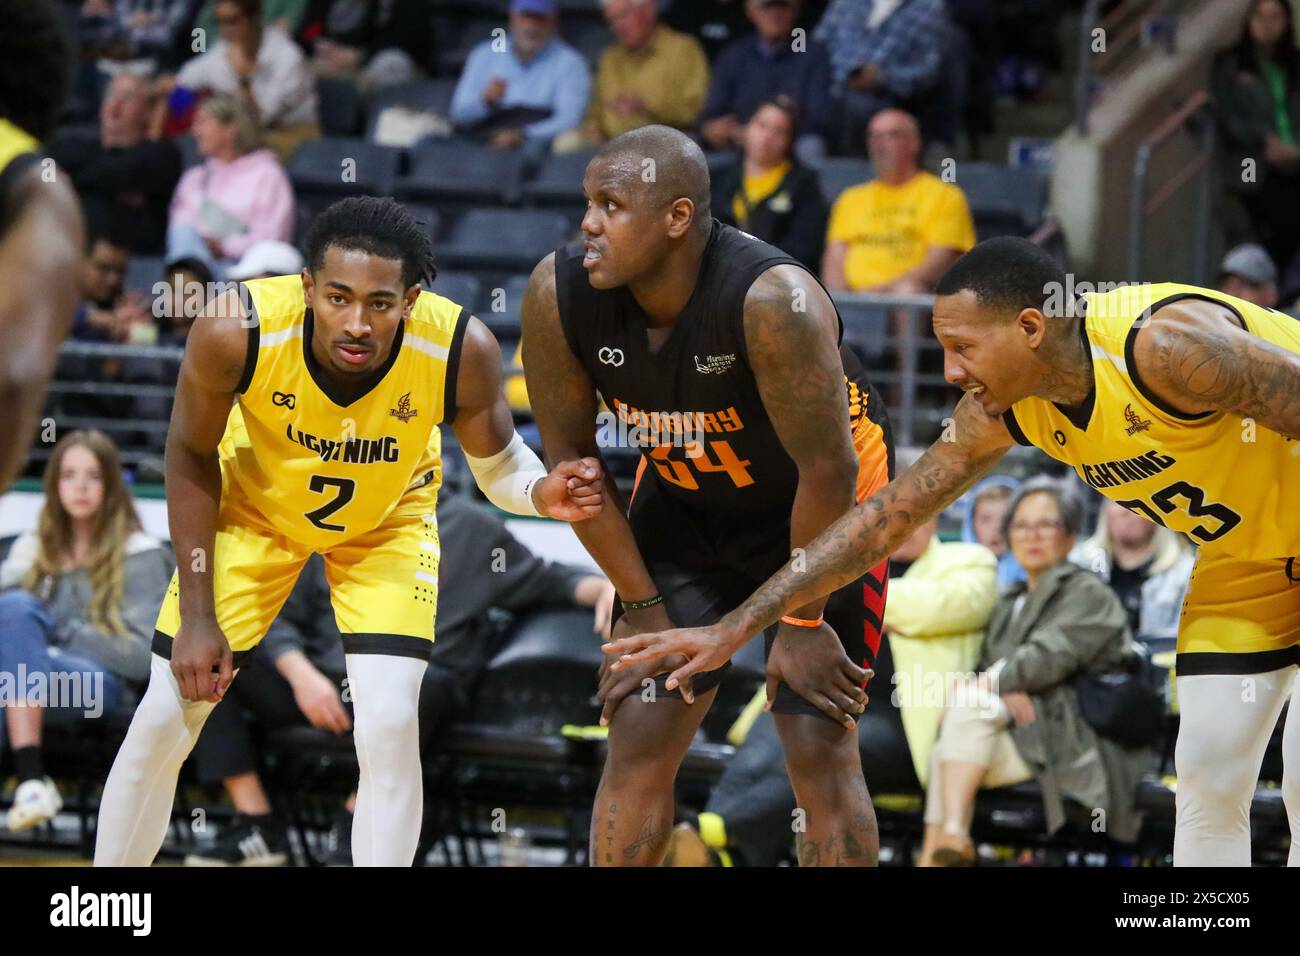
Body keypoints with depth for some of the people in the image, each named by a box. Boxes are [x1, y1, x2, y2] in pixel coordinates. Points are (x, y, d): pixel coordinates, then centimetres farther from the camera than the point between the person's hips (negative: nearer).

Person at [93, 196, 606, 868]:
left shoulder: (463, 352, -34)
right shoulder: (235, 331, -35)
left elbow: (495, 464, -14)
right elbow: (192, 459, -16)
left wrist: (542, 492, -38)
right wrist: (197, 618, -14)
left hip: (387, 520, 0)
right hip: (253, 505, 0)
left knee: (389, 727, -16)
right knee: (164, 718, 0)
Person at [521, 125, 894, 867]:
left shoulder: (774, 300, -36)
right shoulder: (558, 295, -22)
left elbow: (826, 471, -27)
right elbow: (571, 454, -8)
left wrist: (803, 622, -18)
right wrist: (643, 607, -5)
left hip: (820, 508, -4)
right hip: (685, 505, 4)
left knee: (821, 750, -9)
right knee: (639, 740, -2)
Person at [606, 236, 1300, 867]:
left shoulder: (1164, 342, -33)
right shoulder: (1001, 412, -9)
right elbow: (884, 518, -3)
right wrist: (735, 628, -5)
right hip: (1243, 558, 7)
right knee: (1209, 780, -1)